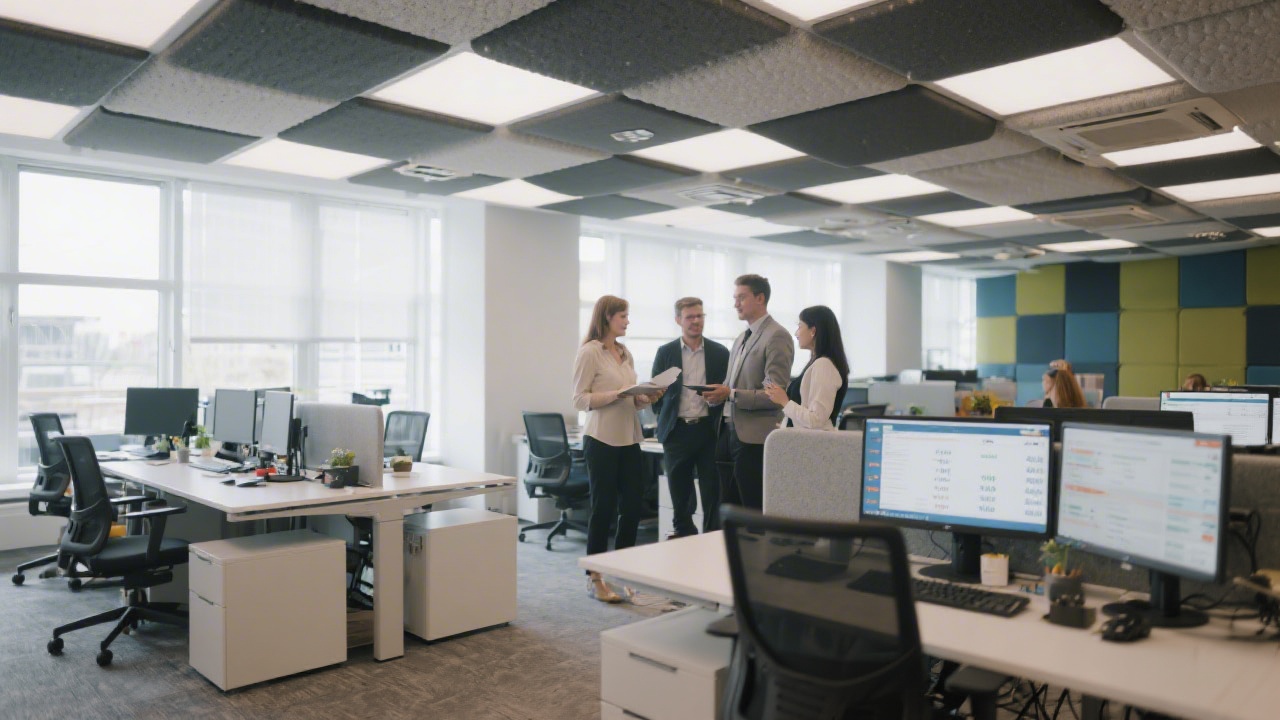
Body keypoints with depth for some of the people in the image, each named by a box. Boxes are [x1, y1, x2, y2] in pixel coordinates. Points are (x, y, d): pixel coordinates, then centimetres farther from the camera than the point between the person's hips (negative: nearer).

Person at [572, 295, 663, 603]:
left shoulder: (625, 353, 15)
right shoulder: (589, 352, -6)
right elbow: (580, 399, -10)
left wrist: (647, 397, 0)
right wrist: (615, 394, -21)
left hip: (629, 439, 7)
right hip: (602, 441, -7)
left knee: (632, 507, 7)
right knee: (603, 508, 0)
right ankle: (595, 578, 12)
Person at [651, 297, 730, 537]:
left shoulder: (720, 353, 4)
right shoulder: (665, 353, 4)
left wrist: (720, 422, -2)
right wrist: (664, 420, 3)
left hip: (708, 430, 0)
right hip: (677, 431, 1)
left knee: (712, 494, 1)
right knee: (679, 493, 8)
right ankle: (683, 534, 21)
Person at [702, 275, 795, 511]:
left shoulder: (777, 336, -10)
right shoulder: (742, 338, 18)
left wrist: (731, 394, -21)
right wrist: (717, 394, 3)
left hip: (754, 438, -8)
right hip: (729, 433, 9)